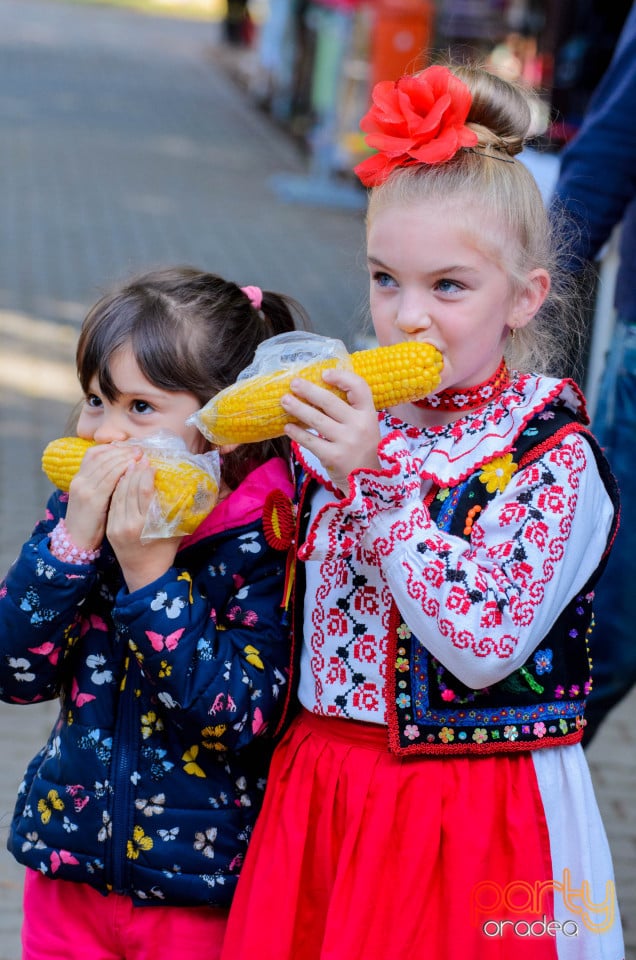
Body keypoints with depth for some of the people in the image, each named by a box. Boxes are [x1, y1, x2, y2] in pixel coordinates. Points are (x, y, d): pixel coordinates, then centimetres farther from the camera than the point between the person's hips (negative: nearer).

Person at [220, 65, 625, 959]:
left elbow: (485, 643, -25)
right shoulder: (359, 419, 2)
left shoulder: (552, 456, -14)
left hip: (473, 813, -5)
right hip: (322, 788, 6)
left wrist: (372, 481, -27)